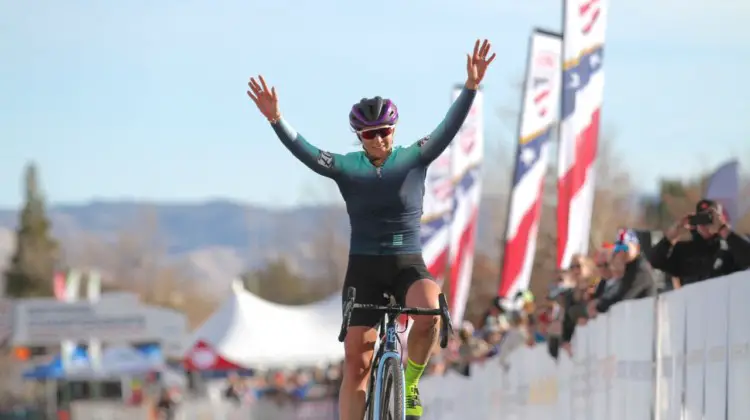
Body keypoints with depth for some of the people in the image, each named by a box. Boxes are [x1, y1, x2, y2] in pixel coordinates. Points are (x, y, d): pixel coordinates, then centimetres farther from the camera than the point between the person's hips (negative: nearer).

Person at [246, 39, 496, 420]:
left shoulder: (414, 159, -3)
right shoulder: (347, 167, -3)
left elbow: (448, 130, -17)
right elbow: (304, 152, -18)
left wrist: (471, 88, -32)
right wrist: (275, 120, -35)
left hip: (408, 265, -1)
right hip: (363, 267, 1)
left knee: (429, 311, -32)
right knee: (356, 360, -3)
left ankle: (410, 383, -6)